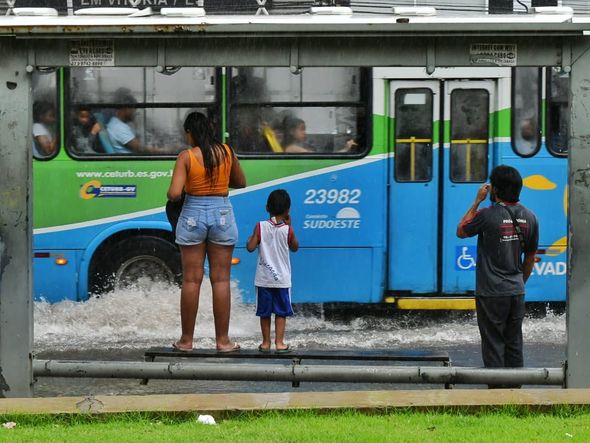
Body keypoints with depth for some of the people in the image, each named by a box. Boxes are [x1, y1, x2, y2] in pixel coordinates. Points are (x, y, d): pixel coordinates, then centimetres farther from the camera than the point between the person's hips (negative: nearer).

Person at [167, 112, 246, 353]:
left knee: (191, 280, 4)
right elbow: (240, 182, 15)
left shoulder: (186, 157, -9)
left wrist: (172, 196, 6)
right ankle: (222, 340, 5)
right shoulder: (227, 153, 1)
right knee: (221, 279, 5)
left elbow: (174, 193, -16)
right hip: (222, 214, 2)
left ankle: (186, 340, 9)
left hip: (193, 215, -2)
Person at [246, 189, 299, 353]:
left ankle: (266, 343, 13)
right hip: (282, 279, -1)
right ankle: (279, 342, 2)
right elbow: (295, 247, 10)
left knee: (265, 312, 9)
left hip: (263, 278, 1)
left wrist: (252, 236, 11)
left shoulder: (260, 227, -8)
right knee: (281, 312, 6)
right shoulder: (287, 230, -7)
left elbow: (250, 247, -9)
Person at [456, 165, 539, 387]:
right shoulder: (529, 218, 3)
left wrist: (477, 201, 4)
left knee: (493, 345, 1)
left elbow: (461, 231, 3)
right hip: (516, 292, 5)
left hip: (491, 293, -5)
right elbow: (530, 258, 12)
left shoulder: (487, 216, -15)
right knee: (514, 345, 13)